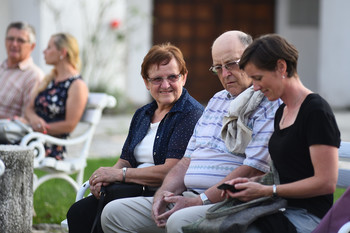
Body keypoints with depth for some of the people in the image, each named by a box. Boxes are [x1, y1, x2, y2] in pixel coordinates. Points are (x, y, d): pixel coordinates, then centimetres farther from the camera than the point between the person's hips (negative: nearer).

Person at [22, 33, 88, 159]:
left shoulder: (77, 85, -3)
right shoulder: (49, 79, 23)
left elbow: (69, 125, -11)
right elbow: (29, 108, 18)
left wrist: (33, 126, -13)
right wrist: (33, 119, -8)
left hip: (51, 148, -7)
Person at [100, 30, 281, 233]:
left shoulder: (267, 104, -6)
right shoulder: (217, 101, 24)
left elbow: (254, 170, -17)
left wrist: (199, 201, -18)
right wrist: (164, 193, 3)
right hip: (189, 197, 9)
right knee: (114, 212, -2)